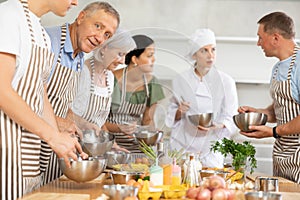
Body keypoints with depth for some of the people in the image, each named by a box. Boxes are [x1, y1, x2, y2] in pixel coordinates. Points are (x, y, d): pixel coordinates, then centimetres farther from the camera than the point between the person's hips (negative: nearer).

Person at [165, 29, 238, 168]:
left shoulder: (226, 82, -2)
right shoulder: (181, 81, 2)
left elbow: (231, 119, -1)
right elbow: (172, 117, 9)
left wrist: (217, 126, -20)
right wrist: (180, 112, -12)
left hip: (211, 150, -1)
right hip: (183, 146, 1)